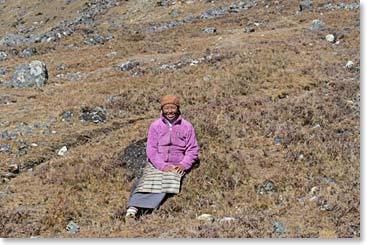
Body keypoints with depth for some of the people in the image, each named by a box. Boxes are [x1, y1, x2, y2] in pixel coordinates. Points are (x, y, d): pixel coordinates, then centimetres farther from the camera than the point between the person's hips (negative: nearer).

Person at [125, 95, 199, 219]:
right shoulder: (155, 126, 3)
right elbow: (151, 149, -2)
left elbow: (193, 149, 6)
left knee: (167, 183, -29)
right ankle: (133, 208, -42)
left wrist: (184, 164, -10)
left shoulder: (187, 126, 5)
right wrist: (163, 166, -15)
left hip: (176, 166, -1)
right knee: (149, 182, -27)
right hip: (156, 164, 1)